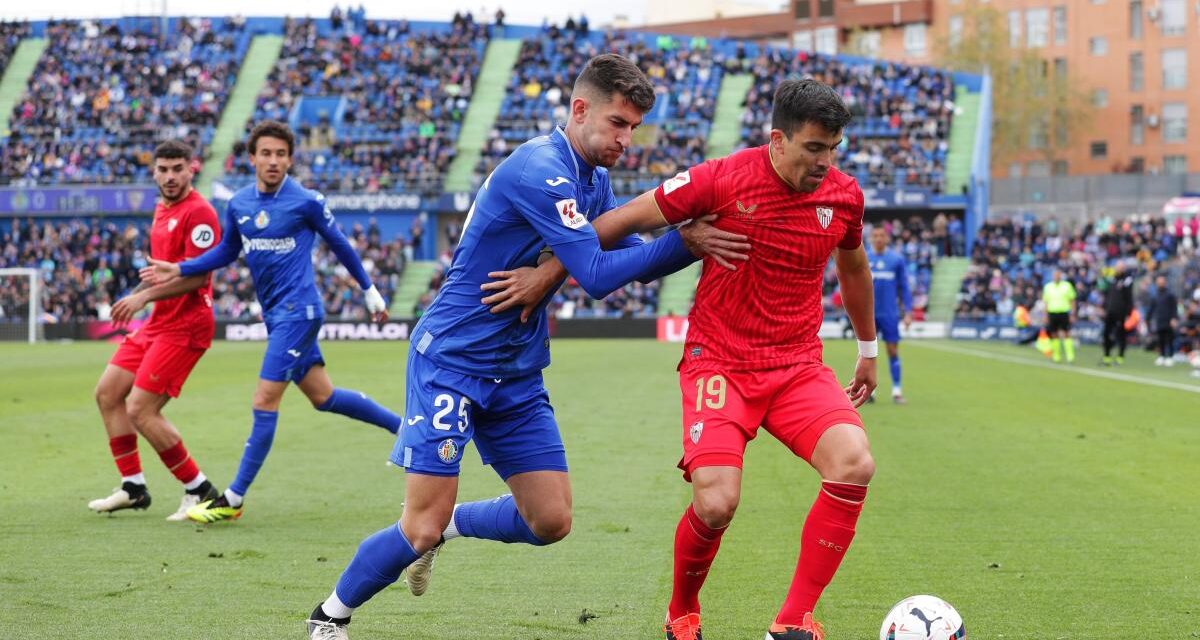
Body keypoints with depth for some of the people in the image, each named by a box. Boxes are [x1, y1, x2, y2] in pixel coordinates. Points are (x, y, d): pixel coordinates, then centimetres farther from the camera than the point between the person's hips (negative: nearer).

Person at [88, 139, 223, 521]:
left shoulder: (198, 212, -15)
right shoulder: (161, 210, 14)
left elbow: (196, 275, -23)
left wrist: (144, 296, -24)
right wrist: (135, 295, 18)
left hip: (184, 325, -10)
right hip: (157, 322, 10)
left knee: (140, 410, -13)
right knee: (107, 393, 10)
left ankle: (199, 490, -2)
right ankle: (133, 488, 18)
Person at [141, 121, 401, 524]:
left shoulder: (306, 202, -11)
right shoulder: (238, 205, 5)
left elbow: (340, 245, 1)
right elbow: (226, 252, 19)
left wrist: (370, 291, 8)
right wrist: (178, 270, 7)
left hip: (296, 310, -7)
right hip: (275, 313, 7)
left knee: (265, 400, -10)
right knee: (323, 396, 14)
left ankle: (233, 500, -6)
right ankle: (404, 426, 32)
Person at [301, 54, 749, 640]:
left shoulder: (591, 181, 7)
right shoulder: (540, 171, -22)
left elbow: (631, 257, 10)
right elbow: (597, 276, -25)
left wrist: (696, 241, -9)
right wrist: (685, 242, -24)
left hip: (517, 373, 9)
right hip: (451, 361, -9)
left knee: (550, 522, 2)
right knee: (422, 529, -9)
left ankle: (446, 527, 28)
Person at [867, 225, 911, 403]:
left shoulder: (897, 259, 2)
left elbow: (904, 287, 4)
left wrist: (908, 312, -1)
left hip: (889, 313, -1)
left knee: (893, 350, 0)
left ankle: (896, 390, 5)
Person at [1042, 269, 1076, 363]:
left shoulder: (1067, 285, 3)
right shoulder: (1048, 287, 8)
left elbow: (1072, 300, 5)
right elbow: (1046, 302, 12)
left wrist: (1072, 313, -2)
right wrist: (1046, 316, 6)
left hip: (1064, 313, -2)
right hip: (1052, 313, 2)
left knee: (1066, 334, -8)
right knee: (1054, 335, 4)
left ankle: (1070, 357, -9)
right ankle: (1057, 356, 11)